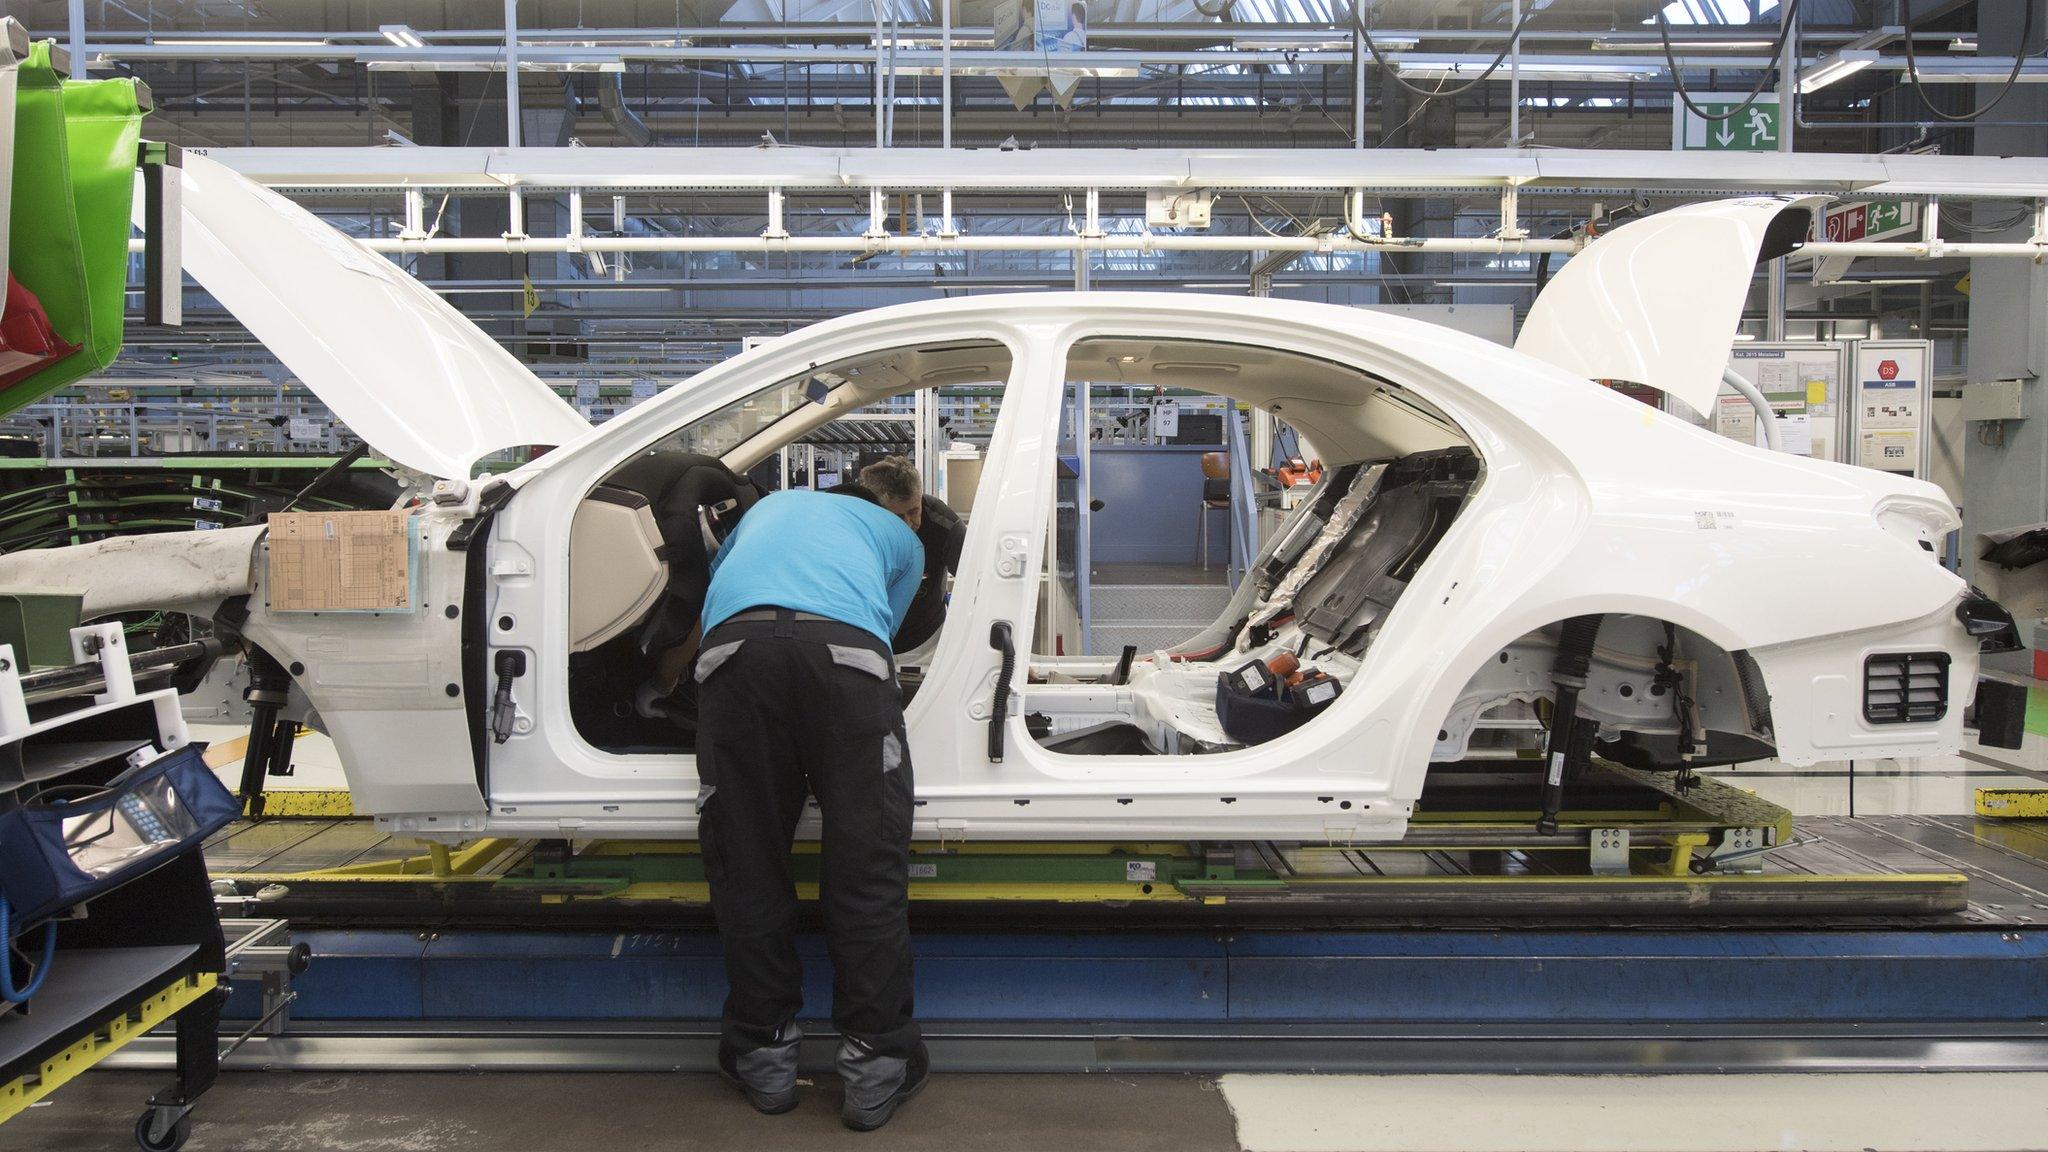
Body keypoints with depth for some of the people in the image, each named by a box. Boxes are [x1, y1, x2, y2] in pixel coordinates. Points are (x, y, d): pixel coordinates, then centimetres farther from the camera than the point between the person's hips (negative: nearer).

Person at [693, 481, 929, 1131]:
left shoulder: (766, 508, 43)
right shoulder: (899, 536, 36)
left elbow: (711, 590, 51)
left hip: (734, 645, 2)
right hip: (846, 648, -1)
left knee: (747, 864, 11)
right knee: (867, 867, 5)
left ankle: (765, 1056, 20)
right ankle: (877, 1065, 10)